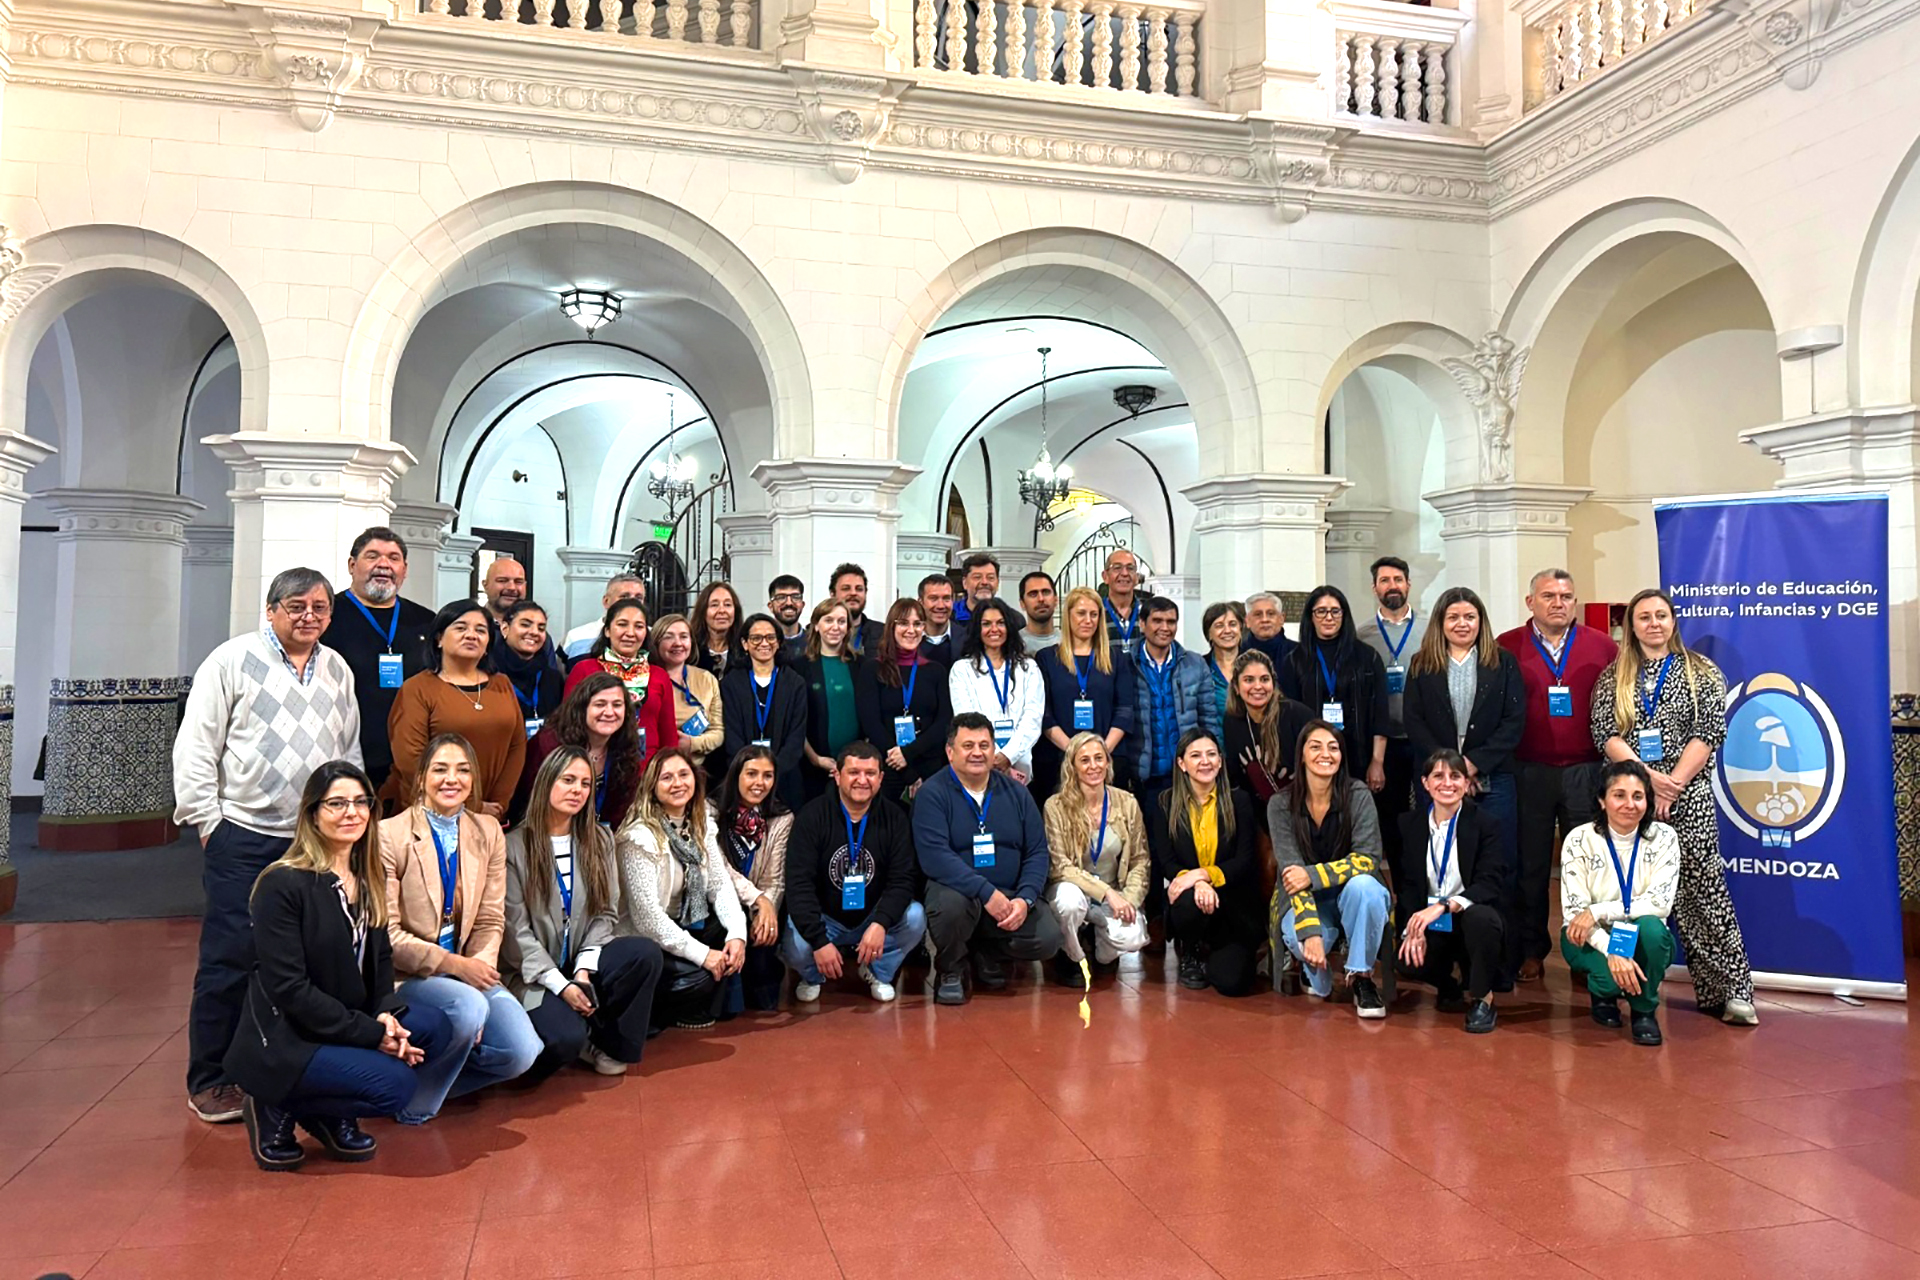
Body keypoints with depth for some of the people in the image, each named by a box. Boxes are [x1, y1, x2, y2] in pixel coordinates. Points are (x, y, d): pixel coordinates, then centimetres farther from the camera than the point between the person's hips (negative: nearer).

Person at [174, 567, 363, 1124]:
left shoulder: (338, 671, 12)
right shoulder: (233, 659, -2)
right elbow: (194, 747, -3)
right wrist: (207, 821, -5)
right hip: (243, 834, -4)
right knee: (230, 957, -2)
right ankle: (209, 1080, 12)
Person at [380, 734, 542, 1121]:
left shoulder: (488, 832, 7)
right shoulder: (391, 835, -9)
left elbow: (490, 921, 6)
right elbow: (386, 933, -12)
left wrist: (480, 966, -13)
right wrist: (456, 965, -16)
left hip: (467, 971, 5)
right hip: (407, 977, -5)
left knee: (521, 1052, -16)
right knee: (468, 1006, -34)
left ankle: (438, 1071, 11)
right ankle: (413, 1100, -8)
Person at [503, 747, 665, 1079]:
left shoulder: (599, 840, 8)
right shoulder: (515, 846, -8)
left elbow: (604, 913, 3)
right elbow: (515, 930, -10)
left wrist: (583, 970, -12)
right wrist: (560, 985, -17)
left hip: (582, 963, 5)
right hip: (533, 975, -5)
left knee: (646, 953, -25)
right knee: (566, 1038, -32)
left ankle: (609, 1043, -5)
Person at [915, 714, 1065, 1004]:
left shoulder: (1015, 792, 8)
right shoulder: (932, 794, -6)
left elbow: (1038, 851, 5)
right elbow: (934, 857, -19)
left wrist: (1024, 898, -13)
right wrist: (987, 893, -27)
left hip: (1011, 895, 4)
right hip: (957, 889, -3)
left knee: (1048, 938, -21)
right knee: (951, 903, -37)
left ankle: (987, 954, 13)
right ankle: (950, 969, -3)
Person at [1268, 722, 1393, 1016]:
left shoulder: (1358, 795, -10)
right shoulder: (1281, 804, -10)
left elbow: (1368, 858, -16)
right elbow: (1292, 871, -17)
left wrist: (1312, 874, -28)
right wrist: (1311, 932, -29)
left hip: (1349, 892, 1)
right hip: (1305, 900, 0)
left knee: (1364, 886, -35)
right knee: (1298, 938, -34)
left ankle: (1361, 976, -13)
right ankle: (1318, 980, 4)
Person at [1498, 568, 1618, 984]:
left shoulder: (1603, 647, 5)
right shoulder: (1506, 648, 2)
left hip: (1586, 773, 1)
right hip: (1528, 774, -1)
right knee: (1530, 865, 6)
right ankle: (1530, 950, 16)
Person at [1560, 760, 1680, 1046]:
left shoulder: (1663, 838, -9)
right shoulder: (1580, 840, -13)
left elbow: (1660, 902, -19)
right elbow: (1574, 911, -17)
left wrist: (1598, 911, -27)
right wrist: (1612, 952, -32)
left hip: (1644, 939, 1)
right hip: (1591, 940, -1)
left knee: (1651, 927, -34)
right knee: (1611, 975, -34)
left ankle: (1644, 1009, -7)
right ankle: (1603, 993, 8)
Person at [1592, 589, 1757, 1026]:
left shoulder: (1701, 673, 7)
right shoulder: (1613, 678, 11)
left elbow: (1709, 733, -2)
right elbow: (1605, 733, 1)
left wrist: (1673, 784, -11)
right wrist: (1647, 777, -12)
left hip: (1689, 799, -1)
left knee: (1703, 891, -6)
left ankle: (1730, 990, -3)